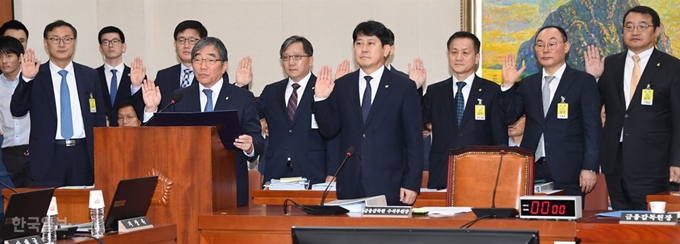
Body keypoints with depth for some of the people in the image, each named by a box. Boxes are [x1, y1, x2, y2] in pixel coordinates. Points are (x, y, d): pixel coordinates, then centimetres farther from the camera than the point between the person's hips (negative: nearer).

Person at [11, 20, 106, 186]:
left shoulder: (89, 75, 10)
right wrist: (26, 79, -19)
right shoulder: (36, 76, 3)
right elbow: (17, 110, -6)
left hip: (83, 154, 2)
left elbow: (99, 117, 12)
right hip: (48, 156, -2)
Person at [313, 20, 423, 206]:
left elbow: (414, 140, 0)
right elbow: (329, 131, 9)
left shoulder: (404, 87, 2)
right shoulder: (341, 86, 10)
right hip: (349, 187, 3)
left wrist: (411, 184, -6)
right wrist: (321, 99, -7)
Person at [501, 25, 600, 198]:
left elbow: (593, 128, -2)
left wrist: (589, 168, -10)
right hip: (531, 169, 3)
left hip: (568, 172, -3)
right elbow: (508, 118, 12)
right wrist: (508, 85, 0)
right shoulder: (528, 84, 16)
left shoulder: (584, 82, 2)